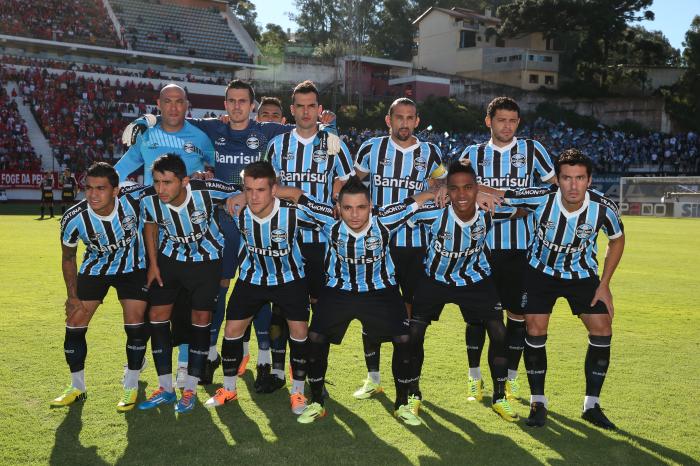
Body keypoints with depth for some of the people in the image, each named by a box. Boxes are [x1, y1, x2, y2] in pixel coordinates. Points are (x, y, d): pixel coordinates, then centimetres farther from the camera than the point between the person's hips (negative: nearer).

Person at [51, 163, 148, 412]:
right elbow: (68, 258, -7)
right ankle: (77, 387, 20)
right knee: (75, 322, -2)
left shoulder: (134, 197, -30)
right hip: (94, 268, 1)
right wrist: (73, 296, -6)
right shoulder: (73, 218, -26)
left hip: (132, 267, -1)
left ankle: (131, 387, 13)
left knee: (135, 324, -8)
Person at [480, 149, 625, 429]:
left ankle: (592, 405, 10)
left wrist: (604, 285, -5)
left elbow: (618, 239, -2)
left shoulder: (604, 208, -24)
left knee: (602, 331, -8)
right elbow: (492, 193, -19)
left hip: (583, 274, 2)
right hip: (541, 271, -1)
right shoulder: (541, 198, -28)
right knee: (535, 331, -9)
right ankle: (538, 403, 11)